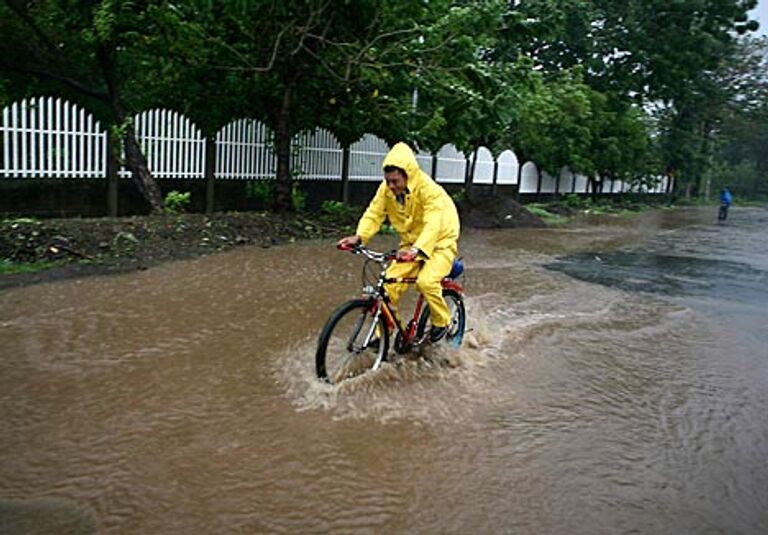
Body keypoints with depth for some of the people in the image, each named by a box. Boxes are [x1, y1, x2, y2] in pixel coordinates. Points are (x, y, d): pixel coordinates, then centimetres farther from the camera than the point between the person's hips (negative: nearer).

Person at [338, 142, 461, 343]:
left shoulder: (430, 190, -29)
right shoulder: (387, 189, -13)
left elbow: (433, 225, -39)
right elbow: (374, 214, -15)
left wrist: (417, 250, -55)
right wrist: (358, 237, -33)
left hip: (440, 242, -5)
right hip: (411, 243, 5)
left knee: (426, 281, -28)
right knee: (390, 282, -9)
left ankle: (442, 321, 0)